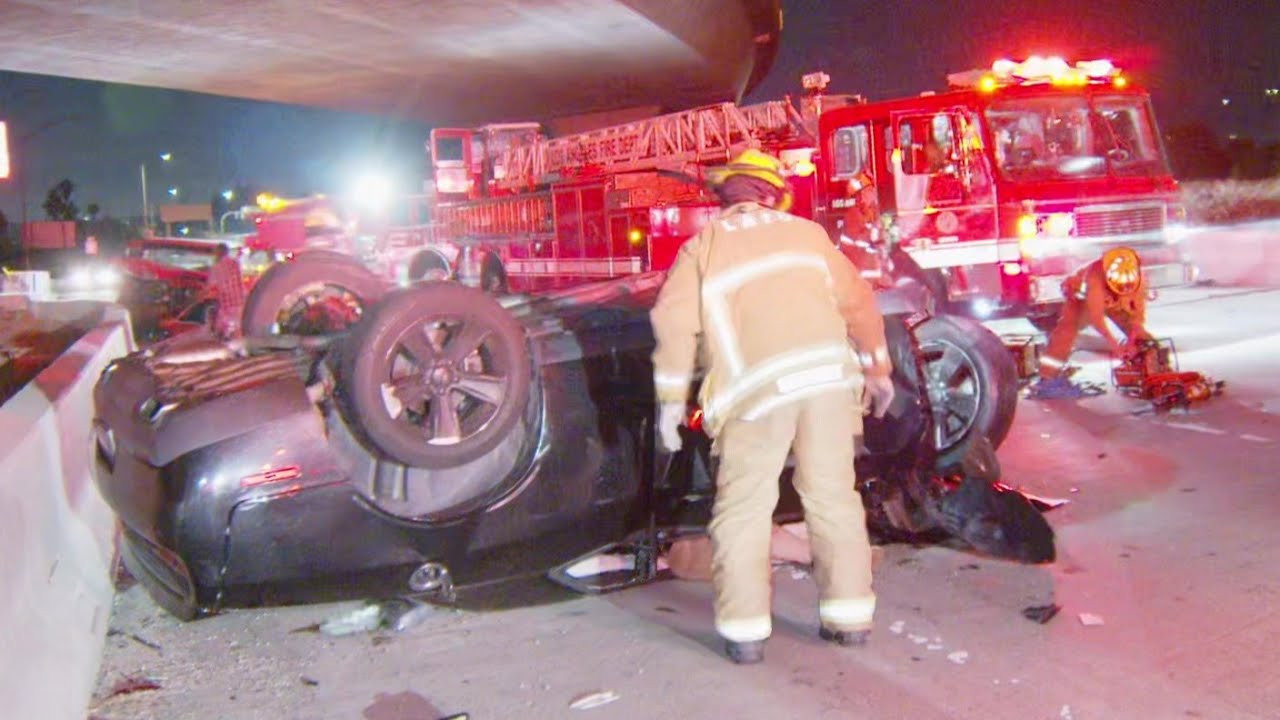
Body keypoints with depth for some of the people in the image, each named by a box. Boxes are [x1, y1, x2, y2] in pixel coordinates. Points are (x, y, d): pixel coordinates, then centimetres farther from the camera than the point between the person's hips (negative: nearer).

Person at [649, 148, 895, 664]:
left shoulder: (703, 246, 12)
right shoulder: (806, 232, 20)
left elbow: (675, 320, 0)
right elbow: (857, 301, 19)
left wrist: (672, 398, 5)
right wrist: (877, 370, 28)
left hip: (758, 388, -3)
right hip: (828, 375, 3)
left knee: (744, 509, 7)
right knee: (833, 496, 14)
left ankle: (745, 630, 5)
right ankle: (849, 615, 18)